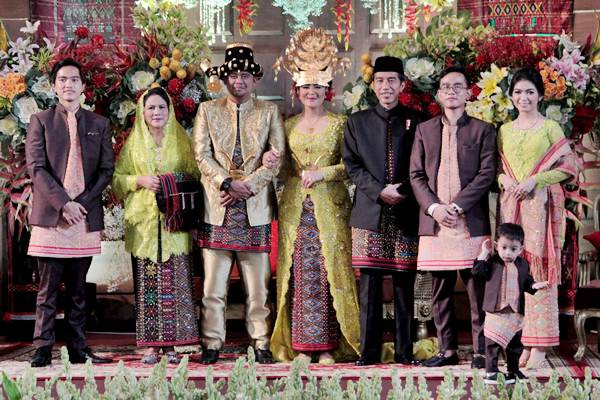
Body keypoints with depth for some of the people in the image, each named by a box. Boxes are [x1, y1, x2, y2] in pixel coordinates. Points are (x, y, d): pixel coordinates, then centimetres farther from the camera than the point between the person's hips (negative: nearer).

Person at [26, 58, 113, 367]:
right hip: (50, 215, -2)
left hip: (85, 215, 2)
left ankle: (78, 349, 9)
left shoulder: (99, 124, 13)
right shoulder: (41, 121, 6)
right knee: (48, 289, -2)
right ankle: (43, 350, -1)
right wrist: (63, 203, -13)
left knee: (77, 289, 7)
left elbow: (106, 169, 8)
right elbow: (36, 168, -3)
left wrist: (83, 202, -7)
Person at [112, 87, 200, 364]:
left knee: (175, 282, -6)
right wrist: (140, 180, -8)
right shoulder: (134, 143, 12)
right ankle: (150, 345, -1)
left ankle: (171, 344, -2)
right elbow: (118, 177, 9)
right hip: (144, 221, 0)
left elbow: (195, 175, 11)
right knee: (147, 284, -4)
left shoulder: (182, 142, 12)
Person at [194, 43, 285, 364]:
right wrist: (228, 183, -11)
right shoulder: (208, 110, 11)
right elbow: (202, 155, 3)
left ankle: (261, 342, 7)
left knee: (258, 283, 1)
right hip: (217, 206, 0)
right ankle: (212, 343, 5)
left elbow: (276, 157, 2)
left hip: (256, 208, 0)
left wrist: (246, 186, -9)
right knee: (213, 283, 0)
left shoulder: (269, 112, 10)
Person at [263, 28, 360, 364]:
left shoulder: (339, 124, 5)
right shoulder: (289, 126, 13)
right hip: (296, 208, 2)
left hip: (330, 208, -2)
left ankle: (329, 345, -1)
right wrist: (272, 164, -6)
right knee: (300, 274, -1)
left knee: (330, 272, -5)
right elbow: (285, 173, 15)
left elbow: (351, 166, -1)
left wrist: (322, 173, -13)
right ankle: (301, 344, 3)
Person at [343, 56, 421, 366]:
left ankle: (405, 352, 7)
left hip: (406, 212, 0)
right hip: (369, 212, 0)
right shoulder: (357, 122, 12)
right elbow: (352, 166, 5)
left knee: (405, 286, 2)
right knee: (369, 285, -1)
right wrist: (379, 191, -8)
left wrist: (404, 192, -8)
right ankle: (369, 351, 4)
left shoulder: (415, 122, 10)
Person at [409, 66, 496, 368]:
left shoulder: (482, 130, 7)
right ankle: (447, 350, 13)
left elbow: (487, 174, -3)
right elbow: (416, 175, 8)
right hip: (434, 223, 3)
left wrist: (457, 206, -12)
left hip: (471, 222, -3)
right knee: (440, 291, 6)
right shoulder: (424, 130, 14)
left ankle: (481, 351, 3)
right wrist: (433, 207, -7)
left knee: (477, 288, -2)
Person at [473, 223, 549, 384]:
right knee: (492, 344, -1)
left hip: (516, 312, 4)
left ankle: (513, 370, 26)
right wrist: (484, 254, -16)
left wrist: (535, 286, -6)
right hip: (495, 311, -3)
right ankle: (491, 372, 6)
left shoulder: (523, 264, 6)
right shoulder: (492, 262, -4)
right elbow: (477, 272, -17)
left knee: (515, 345, 13)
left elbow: (527, 283, 15)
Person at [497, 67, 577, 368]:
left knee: (539, 268, -5)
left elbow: (568, 167, -2)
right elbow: (496, 167, 17)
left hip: (541, 204, -4)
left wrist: (535, 180, -13)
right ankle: (517, 340, 4)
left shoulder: (551, 128, 2)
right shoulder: (504, 131, 14)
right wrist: (503, 179, -5)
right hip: (510, 204, 4)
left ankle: (539, 344, -3)